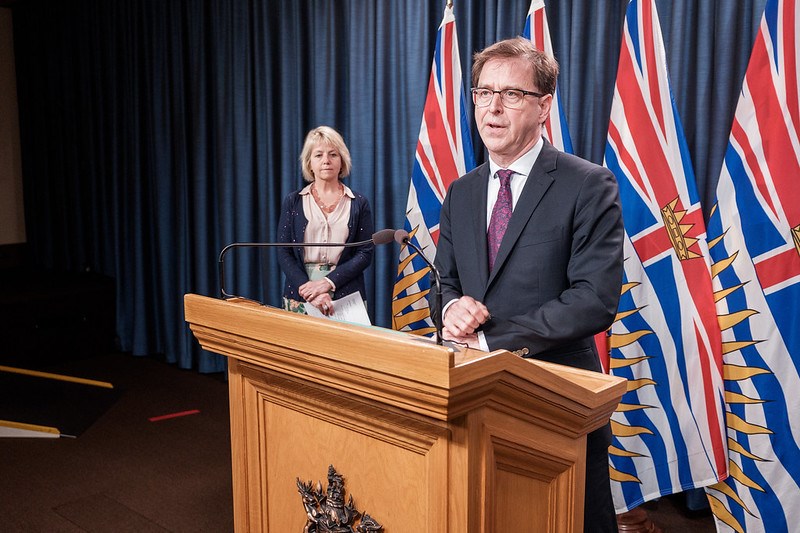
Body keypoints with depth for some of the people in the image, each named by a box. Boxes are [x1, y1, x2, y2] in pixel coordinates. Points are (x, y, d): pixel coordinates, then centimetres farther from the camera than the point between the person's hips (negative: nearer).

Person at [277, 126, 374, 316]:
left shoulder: (358, 204, 5)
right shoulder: (292, 202, 7)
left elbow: (365, 254, 0)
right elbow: (284, 254, 1)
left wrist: (328, 282, -13)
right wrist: (309, 290, -13)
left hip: (346, 299, 0)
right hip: (300, 299, 1)